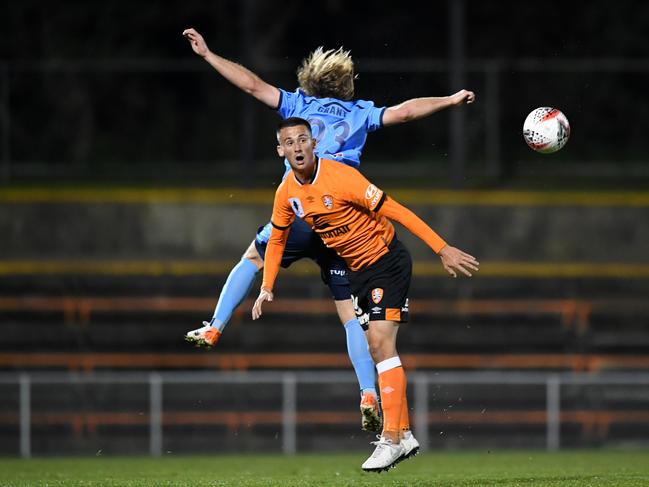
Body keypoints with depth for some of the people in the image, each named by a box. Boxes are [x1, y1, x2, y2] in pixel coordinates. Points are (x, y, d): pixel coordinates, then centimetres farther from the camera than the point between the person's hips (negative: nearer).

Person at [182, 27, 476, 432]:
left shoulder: (300, 105, 11)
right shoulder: (361, 113, 13)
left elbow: (252, 84, 7)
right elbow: (402, 112, 6)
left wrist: (207, 54, 11)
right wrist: (450, 100, 16)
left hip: (300, 215, -1)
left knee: (253, 258, 27)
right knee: (351, 313, 2)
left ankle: (214, 329, 19)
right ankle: (369, 395, -8)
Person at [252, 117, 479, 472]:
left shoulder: (340, 177, -24)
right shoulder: (287, 193, -3)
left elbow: (394, 211, -24)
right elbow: (276, 239, 15)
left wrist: (443, 249, -25)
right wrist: (267, 288, 8)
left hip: (387, 262, -8)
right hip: (358, 270, 8)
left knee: (380, 342, -18)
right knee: (377, 348, 11)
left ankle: (391, 439, -18)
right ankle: (403, 434, 19)